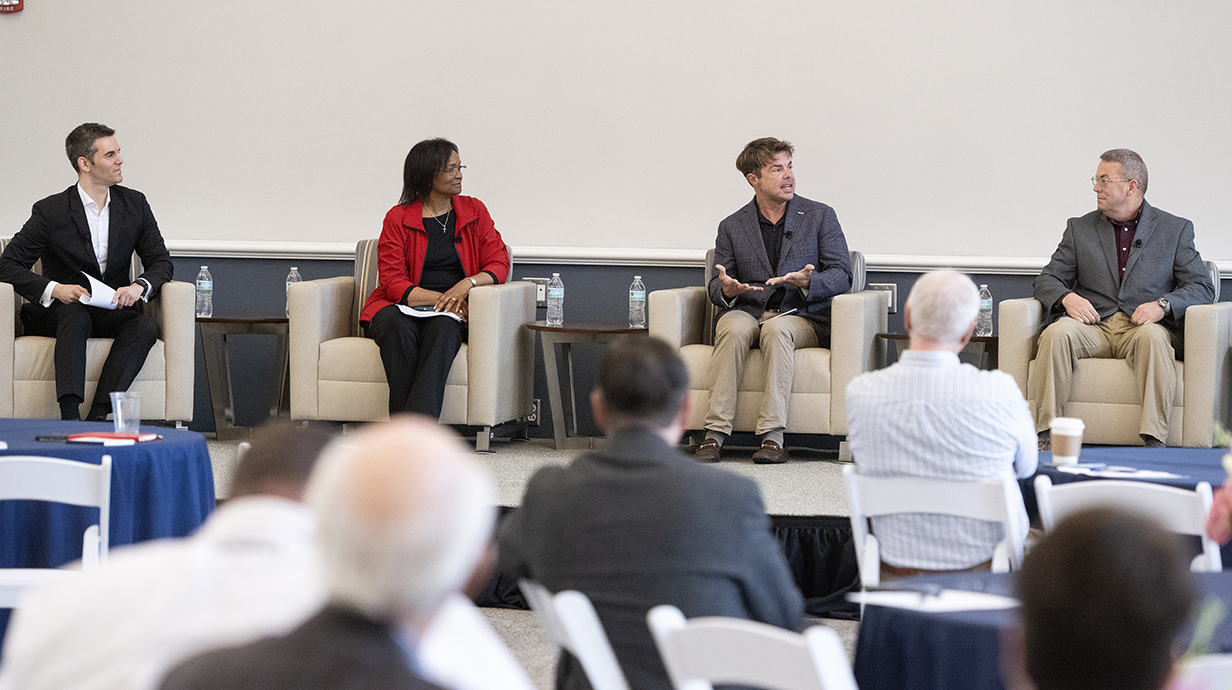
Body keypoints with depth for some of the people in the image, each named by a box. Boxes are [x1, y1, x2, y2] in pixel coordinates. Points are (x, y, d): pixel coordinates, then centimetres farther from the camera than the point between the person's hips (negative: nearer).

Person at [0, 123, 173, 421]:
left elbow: (161, 262, 6)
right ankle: (70, 416, -51)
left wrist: (139, 286, -18)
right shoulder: (51, 211, -6)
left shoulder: (135, 204, 5)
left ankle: (98, 415, -41)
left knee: (145, 327, -29)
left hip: (113, 312, 3)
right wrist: (54, 289, -25)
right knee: (76, 317, -38)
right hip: (59, 308, -3)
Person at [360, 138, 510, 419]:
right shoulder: (398, 218, 4)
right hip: (403, 307, -1)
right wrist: (439, 298, -18)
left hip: (453, 313, 1)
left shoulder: (475, 211, 13)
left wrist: (467, 284, -15)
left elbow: (498, 264, 6)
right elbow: (393, 282, -3)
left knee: (443, 329, -36)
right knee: (398, 328, -37)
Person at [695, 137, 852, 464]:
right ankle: (715, 434, -36)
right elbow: (717, 286, 11)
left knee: (776, 329, -36)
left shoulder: (820, 216, 9)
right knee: (733, 328, -34)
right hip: (747, 311, 1)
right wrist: (726, 289, -15)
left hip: (801, 316, -1)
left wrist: (808, 282, -19)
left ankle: (773, 435, -39)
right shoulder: (732, 226, 13)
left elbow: (842, 276, 3)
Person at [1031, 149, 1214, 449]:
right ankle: (1045, 434, -32)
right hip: (1092, 324, 2)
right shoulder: (1080, 228, 18)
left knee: (1153, 337, -38)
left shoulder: (1175, 230, 12)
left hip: (1143, 326, -2)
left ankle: (1154, 440, -41)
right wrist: (1067, 298, -11)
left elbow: (1202, 288, 4)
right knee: (1057, 332, -31)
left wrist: (1162, 305, -16)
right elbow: (1047, 280, 14)